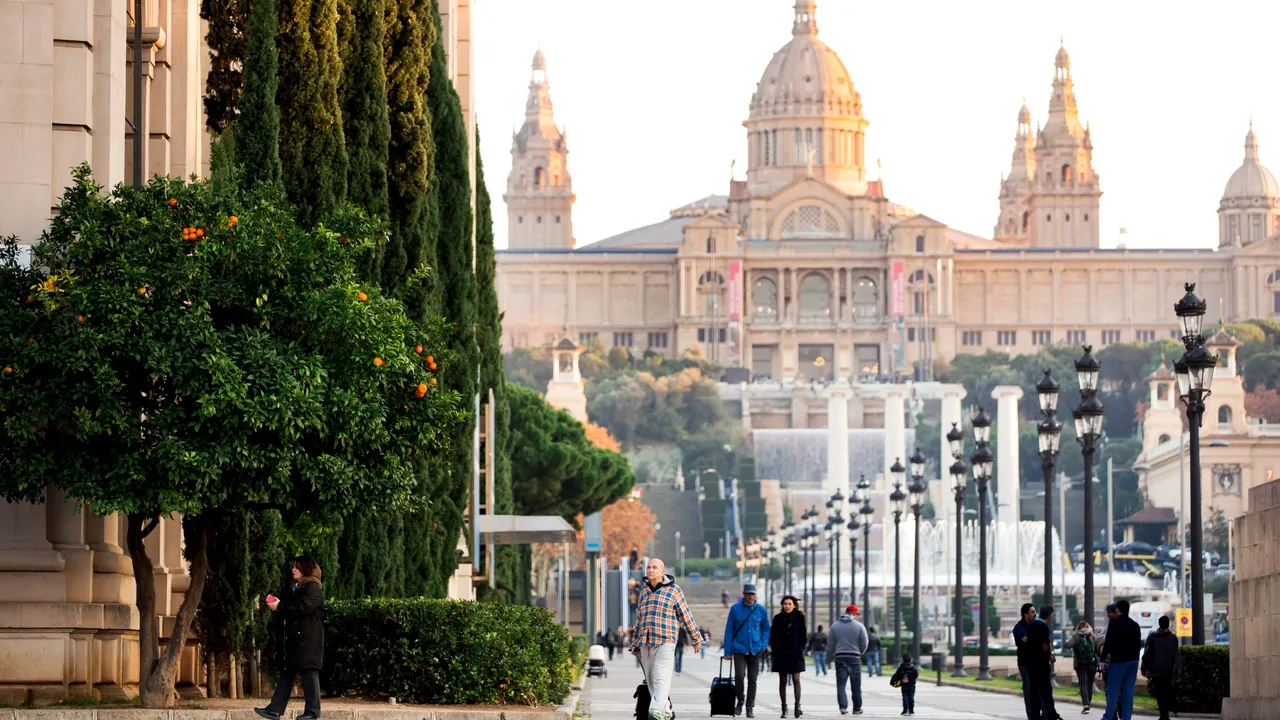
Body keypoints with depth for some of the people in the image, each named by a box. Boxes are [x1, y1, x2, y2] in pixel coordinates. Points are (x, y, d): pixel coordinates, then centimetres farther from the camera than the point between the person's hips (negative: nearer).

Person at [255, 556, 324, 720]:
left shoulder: (313, 588, -8)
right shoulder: (297, 588, 22)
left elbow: (302, 608, -21)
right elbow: (291, 609, 26)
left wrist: (280, 606, -14)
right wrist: (277, 604, 8)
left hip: (308, 639, -10)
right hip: (295, 638, 10)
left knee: (308, 672, -9)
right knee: (287, 673, 6)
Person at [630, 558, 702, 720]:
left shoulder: (673, 590, 0)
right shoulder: (644, 591, 17)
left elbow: (686, 615, 2)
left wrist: (696, 638, 4)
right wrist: (635, 643, 22)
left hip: (665, 641, -6)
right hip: (645, 643, 6)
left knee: (661, 678, -16)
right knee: (651, 680, 6)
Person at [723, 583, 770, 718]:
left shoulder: (761, 610, 3)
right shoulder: (735, 609, -2)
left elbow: (766, 629, 15)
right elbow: (729, 630, 1)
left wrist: (763, 645, 0)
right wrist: (727, 651, -1)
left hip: (755, 650, 2)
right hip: (739, 649, -2)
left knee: (752, 679, 5)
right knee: (739, 675, -17)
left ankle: (750, 707, 14)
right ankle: (740, 701, 5)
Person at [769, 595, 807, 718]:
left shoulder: (799, 618, 2)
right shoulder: (778, 618, 5)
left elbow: (804, 636, 5)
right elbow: (772, 637, 8)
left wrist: (800, 649, -5)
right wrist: (775, 649, -4)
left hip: (795, 654, -1)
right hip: (781, 654, 1)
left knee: (796, 679, -10)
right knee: (782, 681, 3)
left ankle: (797, 706, -11)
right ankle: (784, 708, 6)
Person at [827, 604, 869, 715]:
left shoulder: (834, 626, 3)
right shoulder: (859, 626, -3)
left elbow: (830, 644, 4)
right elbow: (864, 644, 0)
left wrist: (833, 654, 20)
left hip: (840, 657, 1)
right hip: (854, 658, -1)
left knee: (841, 685, 1)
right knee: (856, 686, 8)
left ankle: (843, 707, -11)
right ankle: (857, 708, 12)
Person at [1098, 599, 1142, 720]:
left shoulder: (1114, 623, -8)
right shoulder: (1135, 625, 10)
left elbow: (1108, 643, -11)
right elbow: (1138, 645, 12)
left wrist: (1102, 659, -5)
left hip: (1118, 661, -5)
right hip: (1132, 661, 5)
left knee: (1113, 691, 0)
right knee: (1128, 691, 5)